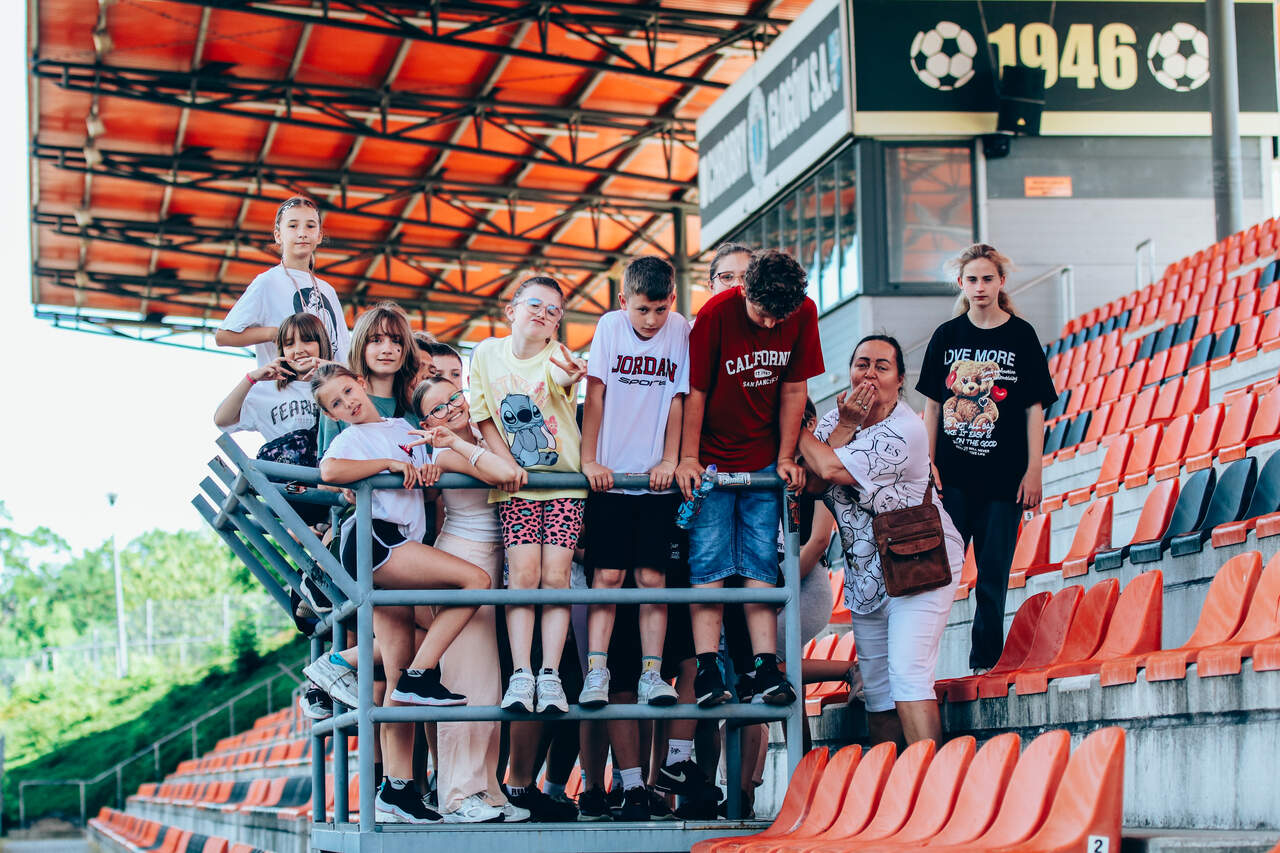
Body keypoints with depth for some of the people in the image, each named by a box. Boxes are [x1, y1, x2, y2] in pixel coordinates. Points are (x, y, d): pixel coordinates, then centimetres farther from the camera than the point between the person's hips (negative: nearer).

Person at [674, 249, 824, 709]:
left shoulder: (803, 314, -8)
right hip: (712, 459, -3)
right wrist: (687, 459, -10)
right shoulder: (716, 314, -18)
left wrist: (786, 458, 1)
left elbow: (793, 389, 1)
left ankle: (767, 668, -3)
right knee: (708, 562, -7)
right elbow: (695, 391, -12)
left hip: (763, 460, 3)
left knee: (760, 563, 0)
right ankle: (707, 672, -9)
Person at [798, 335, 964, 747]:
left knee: (907, 674, -19)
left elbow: (832, 469, -22)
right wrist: (845, 426, -15)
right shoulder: (836, 418, 6)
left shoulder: (905, 431, -16)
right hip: (867, 572, 7)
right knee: (876, 691, 7)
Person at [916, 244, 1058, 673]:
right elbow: (932, 405, 8)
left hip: (1003, 476, -1)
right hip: (952, 475, 1)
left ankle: (984, 660, 12)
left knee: (993, 572, 3)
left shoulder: (1021, 336, 0)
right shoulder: (947, 336, 5)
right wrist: (928, 463, 2)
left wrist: (1034, 469, -3)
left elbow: (1034, 408, 1)